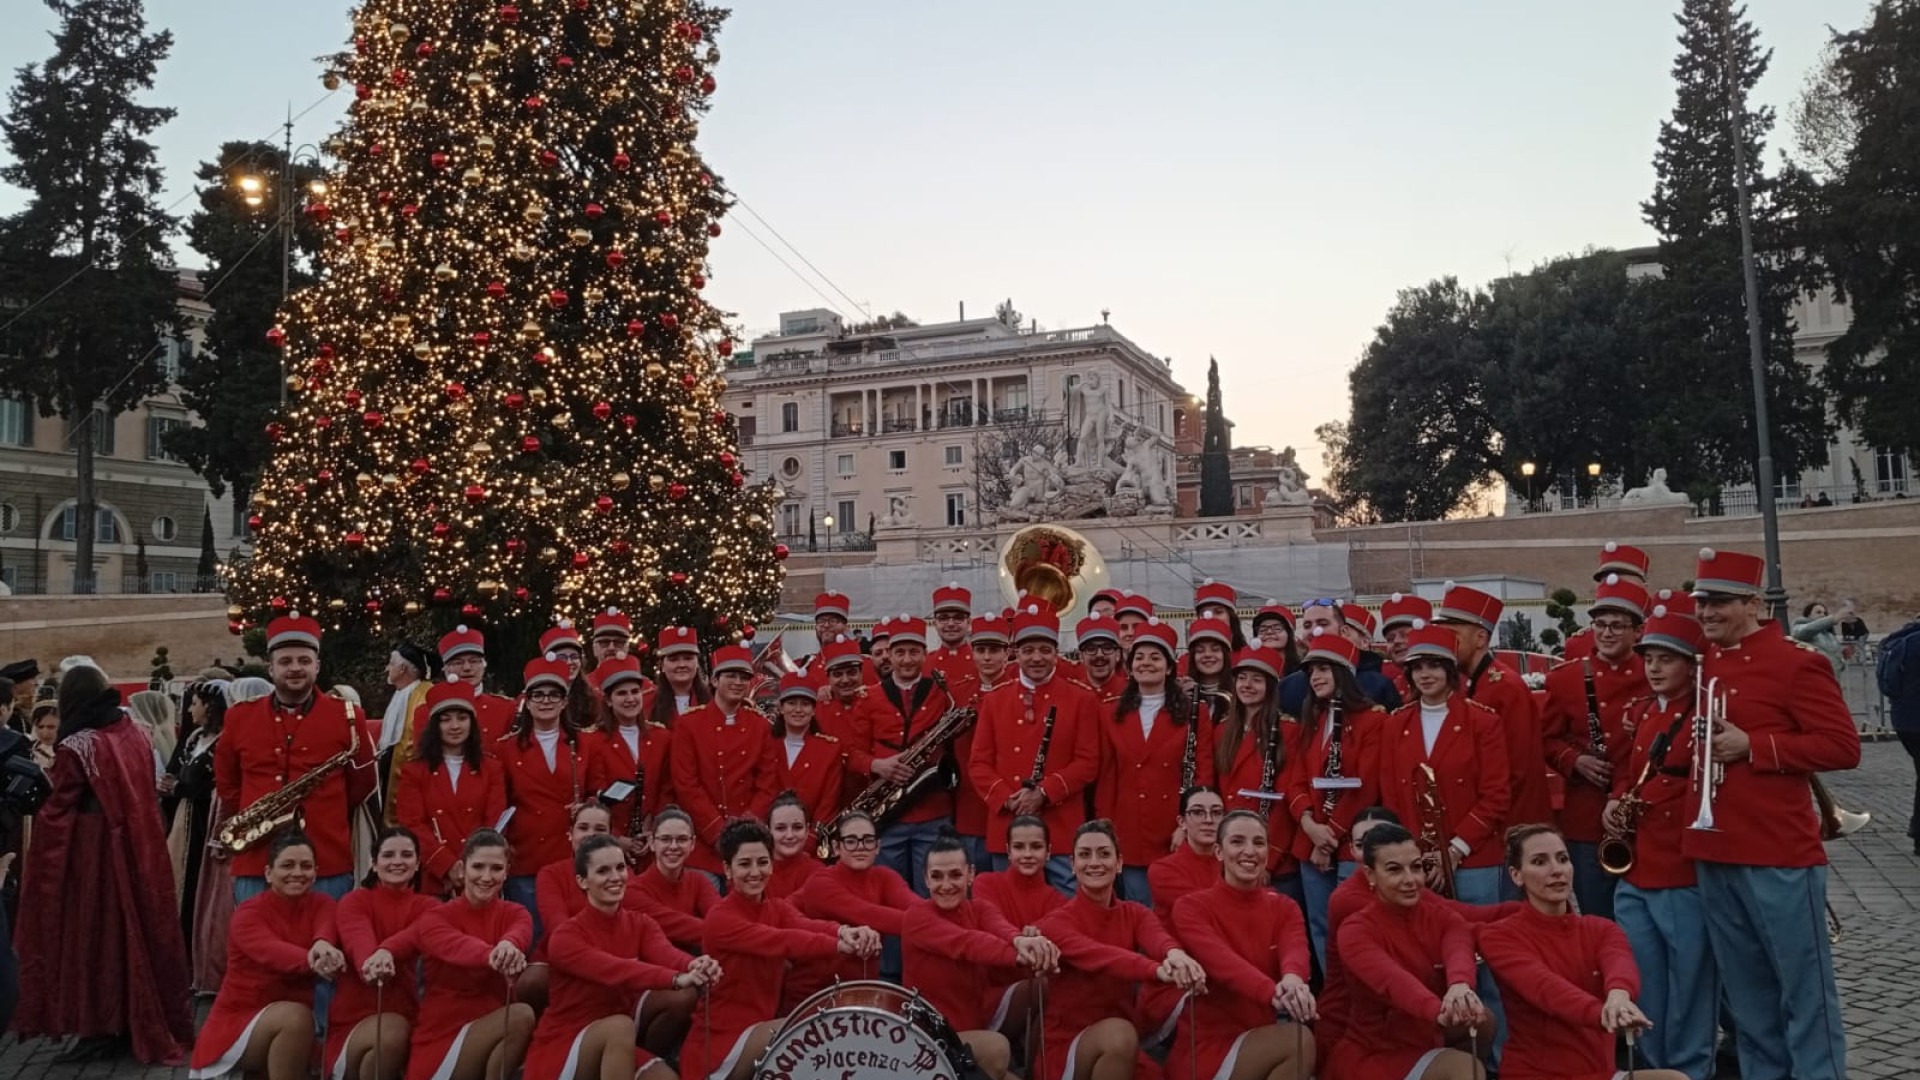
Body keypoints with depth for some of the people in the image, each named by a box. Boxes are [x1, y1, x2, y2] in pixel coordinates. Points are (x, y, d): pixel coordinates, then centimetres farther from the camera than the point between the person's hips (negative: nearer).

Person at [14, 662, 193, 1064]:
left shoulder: (75, 747, -15)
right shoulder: (135, 736, 4)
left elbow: (57, 815, -13)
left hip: (92, 852, -6)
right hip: (138, 848, 6)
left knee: (94, 932, 4)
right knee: (137, 927, 14)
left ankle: (102, 1028, 10)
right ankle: (150, 1022, 22)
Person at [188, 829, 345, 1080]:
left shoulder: (320, 903, -2)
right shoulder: (248, 912, -13)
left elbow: (326, 926, -27)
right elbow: (270, 950, -35)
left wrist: (323, 944, -53)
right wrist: (312, 961, -57)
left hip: (290, 1025, 5)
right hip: (238, 1020, -5)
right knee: (295, 1016, -32)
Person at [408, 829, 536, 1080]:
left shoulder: (514, 913, 2)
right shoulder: (436, 917, -5)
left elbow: (522, 931, -25)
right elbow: (455, 945, -30)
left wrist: (509, 944, -51)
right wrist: (491, 955, -54)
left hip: (491, 1027, 4)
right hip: (441, 1037, -4)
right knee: (520, 1015, -28)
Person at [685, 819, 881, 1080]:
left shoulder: (777, 909, 5)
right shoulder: (720, 919, -16)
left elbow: (804, 925, -20)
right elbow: (781, 941, -32)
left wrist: (843, 930, -44)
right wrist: (838, 944, -48)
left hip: (761, 1028, 7)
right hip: (721, 1038, -7)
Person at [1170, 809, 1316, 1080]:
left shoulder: (1284, 908, 5)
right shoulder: (1192, 906, -7)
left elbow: (1295, 950, -18)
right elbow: (1221, 959, -27)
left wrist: (1292, 979, -43)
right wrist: (1272, 992, -46)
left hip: (1259, 1039, 5)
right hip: (1207, 1046, -4)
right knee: (1298, 1040, -23)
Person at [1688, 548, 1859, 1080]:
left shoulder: (1797, 663, -8)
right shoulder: (1701, 666, 11)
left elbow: (1843, 746, -13)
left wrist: (1752, 746, -19)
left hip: (1780, 859, -6)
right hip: (1712, 856, 6)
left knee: (1804, 991, 4)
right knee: (1746, 995, 15)